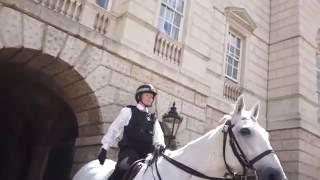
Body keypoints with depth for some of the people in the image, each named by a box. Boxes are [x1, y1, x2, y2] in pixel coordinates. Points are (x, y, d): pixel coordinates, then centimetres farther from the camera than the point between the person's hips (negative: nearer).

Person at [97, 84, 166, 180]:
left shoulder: (153, 118, 23)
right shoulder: (128, 111, 10)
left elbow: (158, 135, 11)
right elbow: (114, 128, 6)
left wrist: (160, 146, -13)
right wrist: (105, 148, -1)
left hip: (146, 153, 5)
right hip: (128, 150, -5)